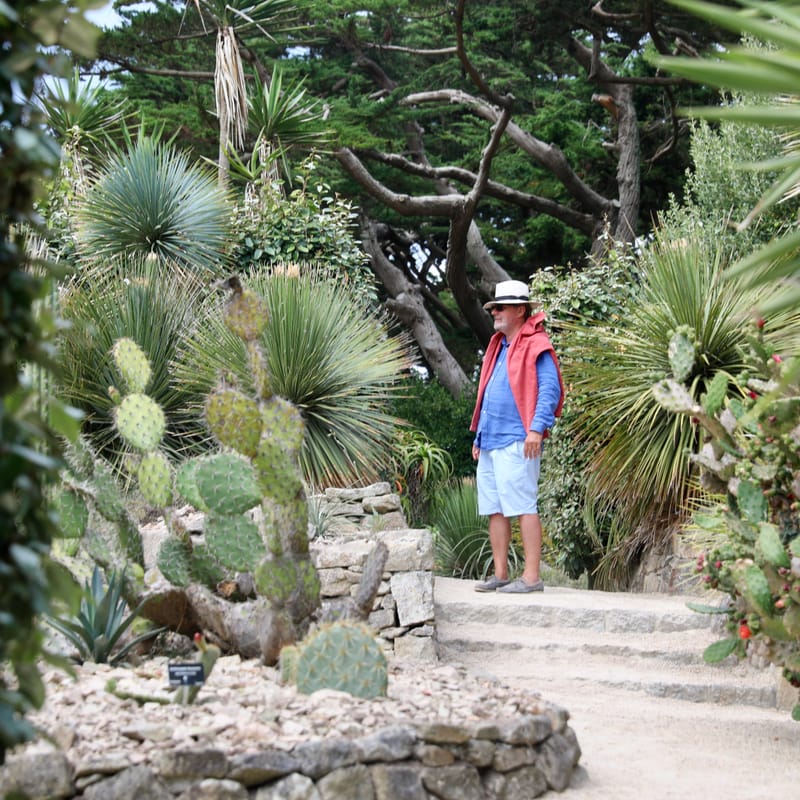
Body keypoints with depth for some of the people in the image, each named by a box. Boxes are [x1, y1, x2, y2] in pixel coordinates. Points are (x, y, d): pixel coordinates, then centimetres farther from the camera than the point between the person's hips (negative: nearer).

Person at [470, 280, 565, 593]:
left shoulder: (536, 346, -6)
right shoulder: (498, 346, 22)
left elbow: (549, 390, -16)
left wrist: (537, 428, -25)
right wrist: (479, 436, 24)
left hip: (517, 442, -9)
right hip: (490, 443, 10)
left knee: (523, 507, -10)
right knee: (494, 510, 9)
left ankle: (531, 577, -9)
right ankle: (500, 575, 15)